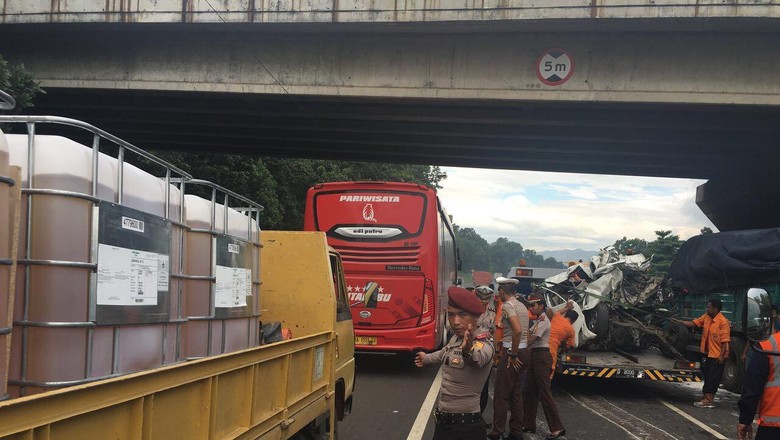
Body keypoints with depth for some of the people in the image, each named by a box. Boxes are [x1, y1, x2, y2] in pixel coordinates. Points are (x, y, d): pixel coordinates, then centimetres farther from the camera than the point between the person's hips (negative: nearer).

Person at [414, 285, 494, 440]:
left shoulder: (483, 345, -20)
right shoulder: (457, 338, 3)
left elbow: (477, 357, -45)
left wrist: (467, 351, -67)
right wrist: (427, 358, 46)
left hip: (465, 427, -7)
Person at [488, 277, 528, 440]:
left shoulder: (507, 305, -13)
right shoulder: (522, 306, 14)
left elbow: (518, 330, -26)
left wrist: (513, 355, -20)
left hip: (511, 353, -9)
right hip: (523, 352, 9)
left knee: (501, 395, -3)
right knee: (516, 394, 12)